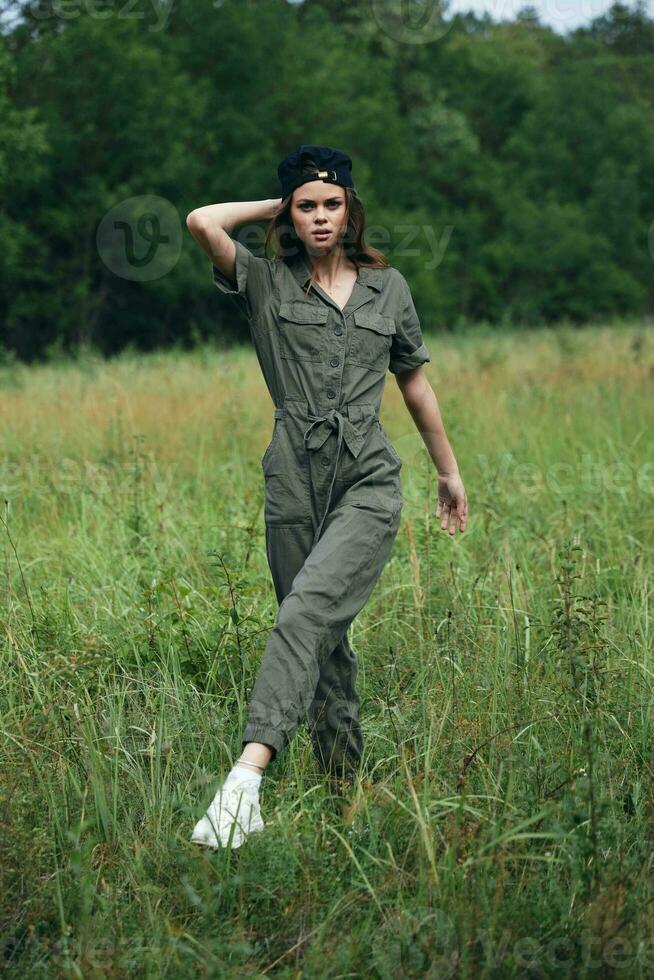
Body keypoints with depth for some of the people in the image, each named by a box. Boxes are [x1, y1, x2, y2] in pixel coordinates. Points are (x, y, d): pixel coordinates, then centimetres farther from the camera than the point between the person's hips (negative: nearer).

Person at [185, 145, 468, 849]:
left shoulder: (387, 288, 12)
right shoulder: (268, 284, 6)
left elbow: (415, 383, 22)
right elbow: (202, 222, -10)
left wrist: (449, 470, 26)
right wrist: (275, 206, 6)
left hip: (368, 481, -1)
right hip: (294, 483, 1)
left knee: (307, 611, -22)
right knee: (325, 640, 6)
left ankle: (250, 769, -36)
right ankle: (344, 783, 21)